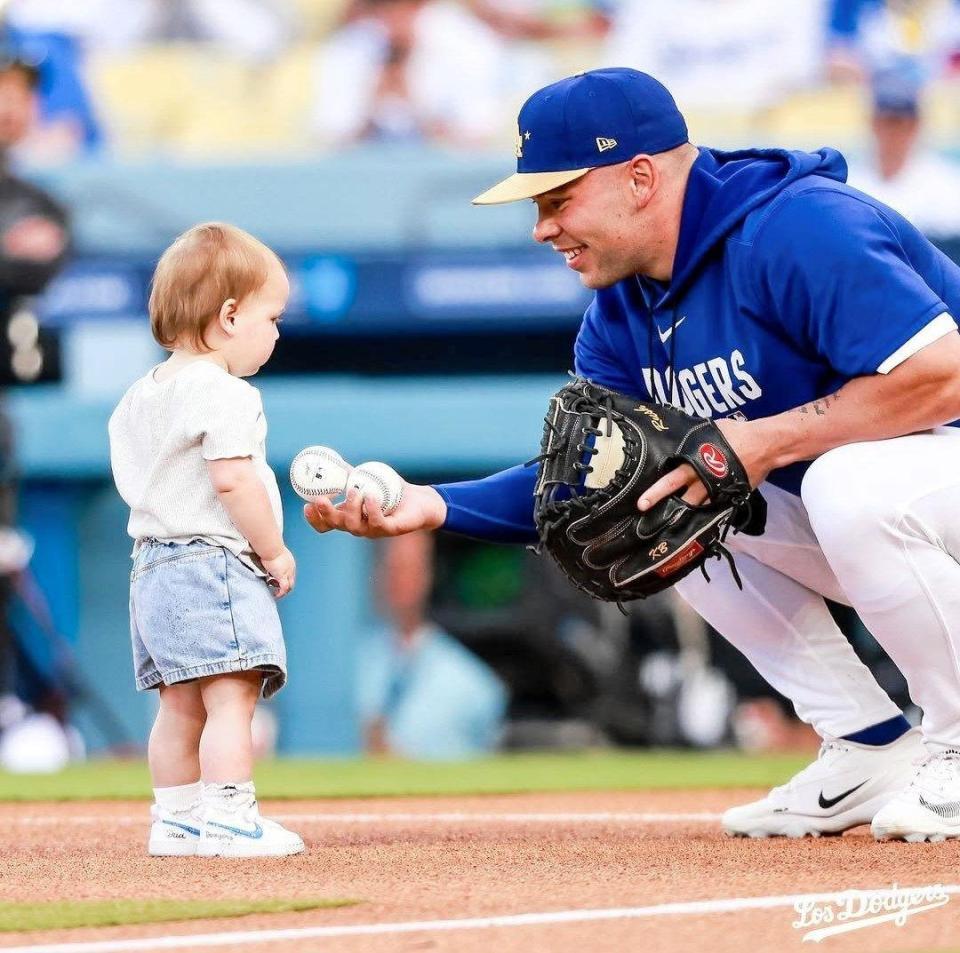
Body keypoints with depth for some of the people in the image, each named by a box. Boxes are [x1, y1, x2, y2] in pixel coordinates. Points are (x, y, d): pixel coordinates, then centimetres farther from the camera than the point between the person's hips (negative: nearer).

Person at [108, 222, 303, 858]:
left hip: (153, 564, 10)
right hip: (214, 563, -10)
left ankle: (176, 820, 16)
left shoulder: (141, 397, 16)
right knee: (231, 698, -13)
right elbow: (232, 480, -21)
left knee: (180, 706, 13)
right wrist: (274, 551, -10)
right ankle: (228, 818, -19)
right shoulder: (223, 394, -13)